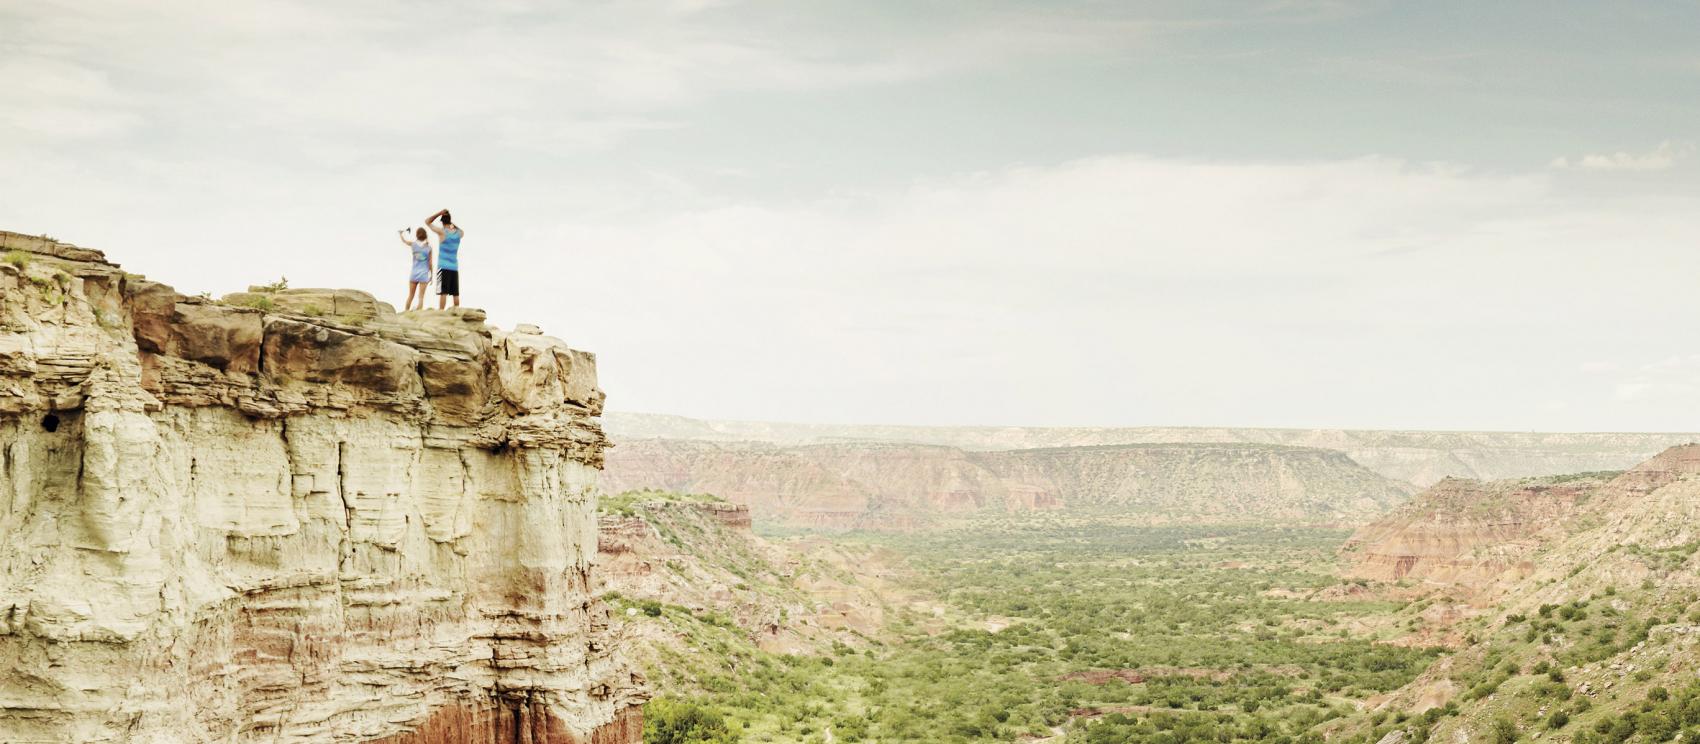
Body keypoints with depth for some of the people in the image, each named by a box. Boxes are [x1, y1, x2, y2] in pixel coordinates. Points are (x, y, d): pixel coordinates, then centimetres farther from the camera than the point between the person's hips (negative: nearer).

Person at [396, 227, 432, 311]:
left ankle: (405, 312, 18)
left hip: (414, 273, 2)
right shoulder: (429, 247, -3)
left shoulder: (413, 244, -1)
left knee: (410, 296, 14)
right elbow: (430, 263, -2)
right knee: (421, 297, -1)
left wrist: (401, 233, 39)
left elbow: (403, 240, 20)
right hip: (424, 274, -2)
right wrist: (431, 275, 7)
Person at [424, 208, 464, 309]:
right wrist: (453, 223, 26)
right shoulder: (459, 233, 5)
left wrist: (439, 213, 3)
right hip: (455, 267, 4)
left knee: (443, 292, -9)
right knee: (455, 293, 7)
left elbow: (427, 221, 3)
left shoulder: (442, 232, -7)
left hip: (443, 267, -4)